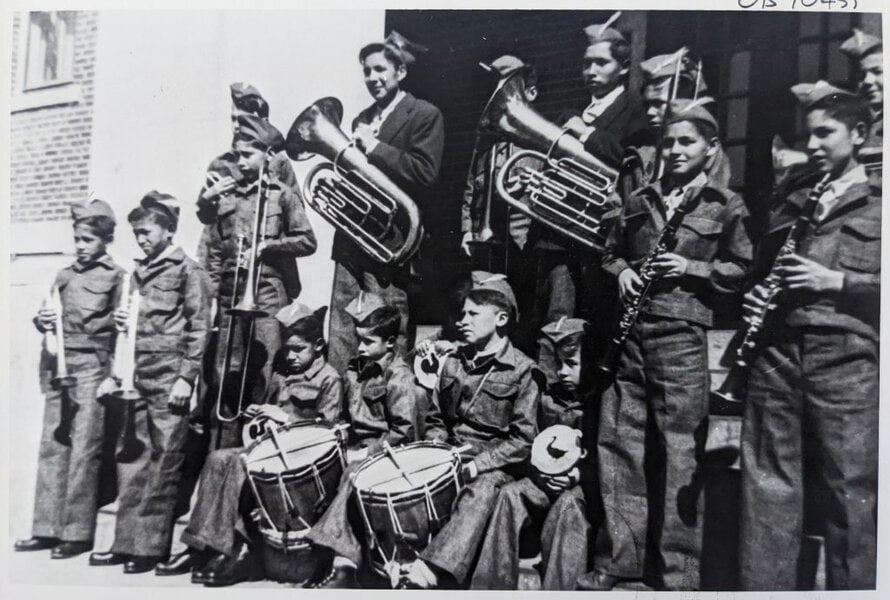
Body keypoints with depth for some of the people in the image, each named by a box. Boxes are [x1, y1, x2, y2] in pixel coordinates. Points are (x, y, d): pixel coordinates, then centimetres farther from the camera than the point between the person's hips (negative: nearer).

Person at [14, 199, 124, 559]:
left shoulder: (115, 277, 0)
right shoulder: (64, 275, 17)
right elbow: (49, 318, 20)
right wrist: (43, 321, 0)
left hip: (92, 366, -6)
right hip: (57, 364, 6)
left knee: (84, 450, -5)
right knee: (52, 446, 7)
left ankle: (78, 533, 3)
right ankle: (48, 528, 16)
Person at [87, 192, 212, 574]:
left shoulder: (187, 271, -2)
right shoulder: (137, 273, 19)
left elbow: (199, 328, -8)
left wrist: (186, 378, -14)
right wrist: (120, 321, 6)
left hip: (168, 379, -7)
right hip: (136, 377, 7)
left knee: (163, 463, -1)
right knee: (131, 460, 9)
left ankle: (153, 546, 6)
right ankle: (128, 542, 17)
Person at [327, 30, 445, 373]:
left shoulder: (424, 115, -2)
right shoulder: (362, 119, 21)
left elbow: (425, 172, -15)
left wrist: (375, 147, -13)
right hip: (351, 241, 7)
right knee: (342, 337, 7)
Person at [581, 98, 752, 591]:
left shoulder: (725, 205, 6)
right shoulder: (638, 202, 18)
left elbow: (742, 270, 3)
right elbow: (611, 252, 25)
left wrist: (693, 267, -11)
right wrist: (621, 271, 4)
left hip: (682, 335, -4)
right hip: (628, 332, 4)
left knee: (678, 452, -2)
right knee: (617, 443, 4)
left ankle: (676, 573, 12)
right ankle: (618, 558, 17)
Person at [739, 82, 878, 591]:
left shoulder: (878, 203, 9)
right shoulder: (789, 206, 22)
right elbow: (760, 272, 28)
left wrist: (837, 280, -11)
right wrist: (754, 299, 8)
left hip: (847, 363, -3)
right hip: (776, 356, 4)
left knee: (849, 498, 0)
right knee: (768, 492, 5)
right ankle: (763, 588, 14)